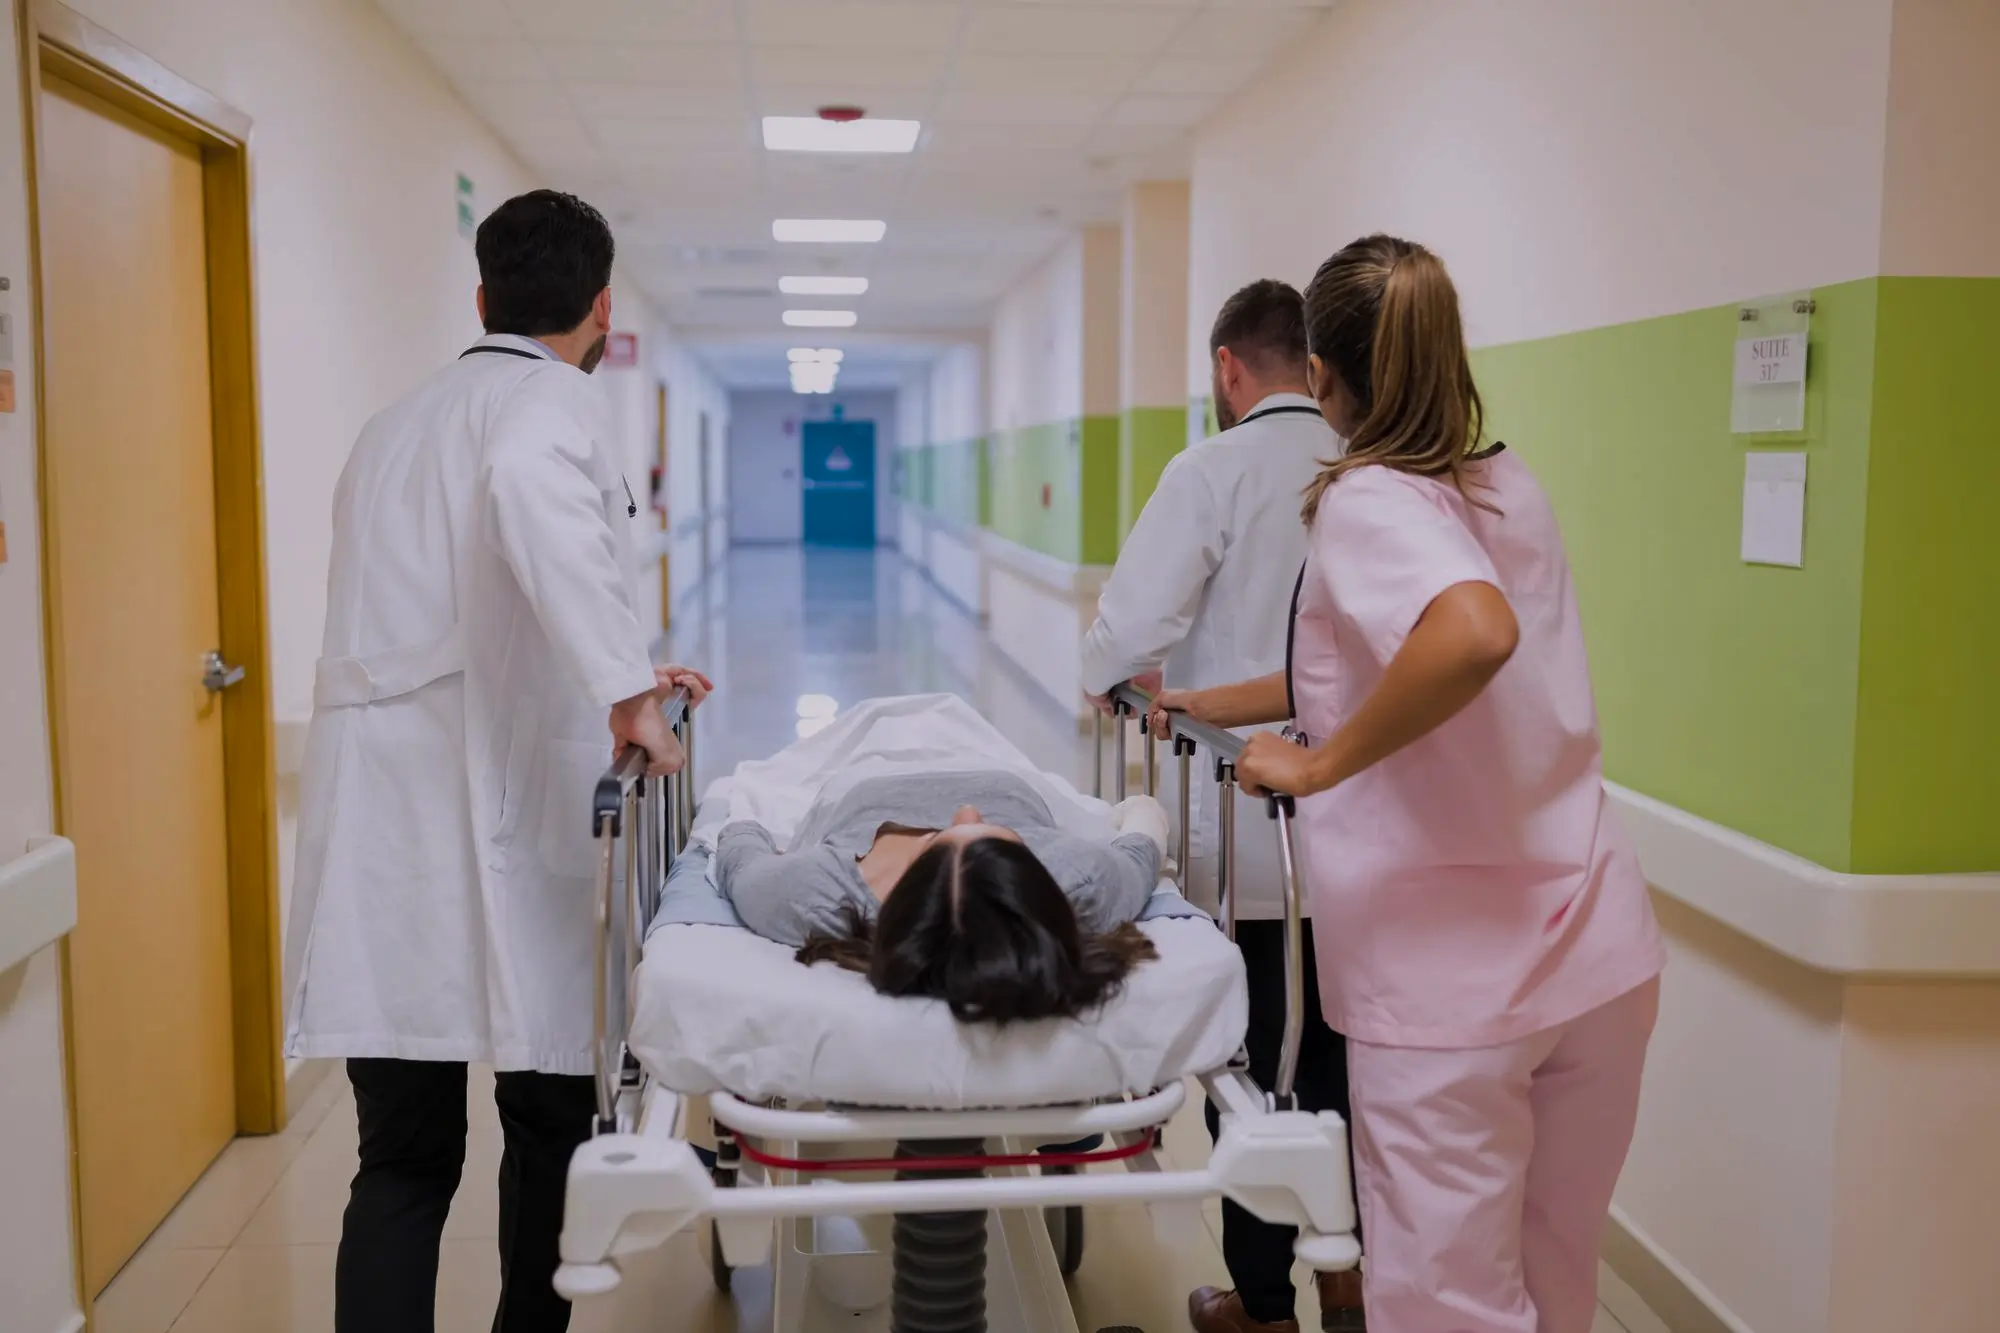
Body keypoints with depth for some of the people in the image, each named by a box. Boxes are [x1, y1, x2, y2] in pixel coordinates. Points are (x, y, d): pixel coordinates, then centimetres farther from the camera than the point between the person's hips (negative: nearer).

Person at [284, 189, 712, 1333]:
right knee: (552, 1120, 13)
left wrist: (610, 676, 32)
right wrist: (626, 689, -25)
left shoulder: (399, 422, 21)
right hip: (484, 819, -6)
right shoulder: (548, 399, -2)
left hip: (378, 821, 6)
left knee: (406, 1159, 6)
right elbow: (527, 487, -27)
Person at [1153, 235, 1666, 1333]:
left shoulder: (1366, 502, -14)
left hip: (1452, 974, -7)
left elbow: (1476, 632, -35)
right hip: (1597, 953, 7)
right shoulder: (1510, 487, 9)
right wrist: (1213, 704, 28)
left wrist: (1321, 764, -23)